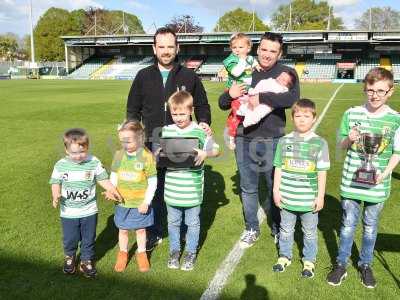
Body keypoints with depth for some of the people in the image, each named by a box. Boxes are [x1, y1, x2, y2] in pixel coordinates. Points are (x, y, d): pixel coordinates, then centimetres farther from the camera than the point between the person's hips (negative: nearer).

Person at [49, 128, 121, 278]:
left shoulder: (94, 162, -10)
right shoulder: (61, 165, -8)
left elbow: (103, 179, -1)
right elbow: (56, 183, 0)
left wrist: (112, 190, -17)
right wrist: (56, 196, -18)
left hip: (89, 211, 0)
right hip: (68, 213, 1)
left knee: (88, 239, 13)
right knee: (69, 239, 16)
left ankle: (87, 261, 34)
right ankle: (69, 257, 44)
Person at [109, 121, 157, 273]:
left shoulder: (147, 156, -16)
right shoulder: (119, 155, -5)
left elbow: (152, 182, -11)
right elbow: (114, 176, 5)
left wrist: (146, 202, -13)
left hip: (140, 203, -2)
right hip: (122, 202, 3)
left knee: (140, 229, 16)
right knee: (123, 230, 16)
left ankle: (141, 253, 36)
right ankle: (123, 253, 38)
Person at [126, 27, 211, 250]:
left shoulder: (190, 76, 5)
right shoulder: (143, 76, 8)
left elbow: (202, 105, 14)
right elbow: (133, 110, 12)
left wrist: (204, 123, -6)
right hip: (152, 144, 1)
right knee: (153, 189, 7)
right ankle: (154, 233, 23)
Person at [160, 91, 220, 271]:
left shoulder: (200, 132, -10)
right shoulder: (166, 131, 0)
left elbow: (216, 150, -5)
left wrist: (205, 153, -24)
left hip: (192, 189, -3)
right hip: (172, 189, 3)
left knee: (192, 223, 14)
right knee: (173, 222, 19)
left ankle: (191, 252, 34)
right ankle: (174, 250, 39)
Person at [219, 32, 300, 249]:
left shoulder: (286, 72, -1)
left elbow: (293, 98, -22)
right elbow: (222, 104, 11)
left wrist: (261, 98, -22)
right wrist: (230, 94, -11)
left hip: (272, 141, -2)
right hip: (244, 140, 3)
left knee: (276, 188, 12)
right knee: (248, 188, 14)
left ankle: (278, 228, 34)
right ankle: (251, 229, 32)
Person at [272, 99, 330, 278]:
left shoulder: (319, 143, -7)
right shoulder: (284, 141, -2)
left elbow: (322, 172, -4)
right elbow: (278, 168, 2)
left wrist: (320, 196, -4)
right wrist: (276, 191, 0)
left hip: (309, 200, -1)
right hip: (287, 198, 2)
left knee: (310, 232, 15)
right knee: (286, 230, 18)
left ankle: (309, 260, 33)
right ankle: (285, 256, 37)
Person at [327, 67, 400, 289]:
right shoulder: (351, 114, -5)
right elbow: (341, 145, 3)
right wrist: (349, 140, -19)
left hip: (377, 185, 0)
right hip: (351, 181, 0)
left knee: (370, 226, 16)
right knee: (348, 224, 11)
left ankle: (365, 264, 36)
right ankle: (341, 264, 28)